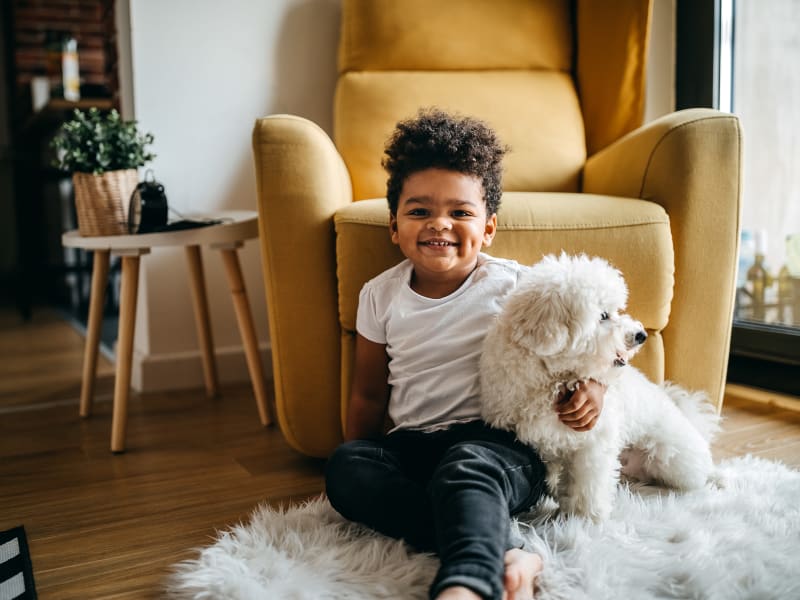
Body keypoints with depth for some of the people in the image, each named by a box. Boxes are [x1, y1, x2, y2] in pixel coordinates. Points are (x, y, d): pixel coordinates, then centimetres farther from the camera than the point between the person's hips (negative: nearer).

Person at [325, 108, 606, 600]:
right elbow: (370, 397, 16)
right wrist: (355, 464, 11)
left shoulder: (514, 286, -1)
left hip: (500, 440, -3)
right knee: (345, 467, -26)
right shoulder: (380, 296, 7)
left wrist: (592, 382, -9)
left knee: (465, 468, -37)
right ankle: (504, 553, -36)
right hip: (413, 443, 4)